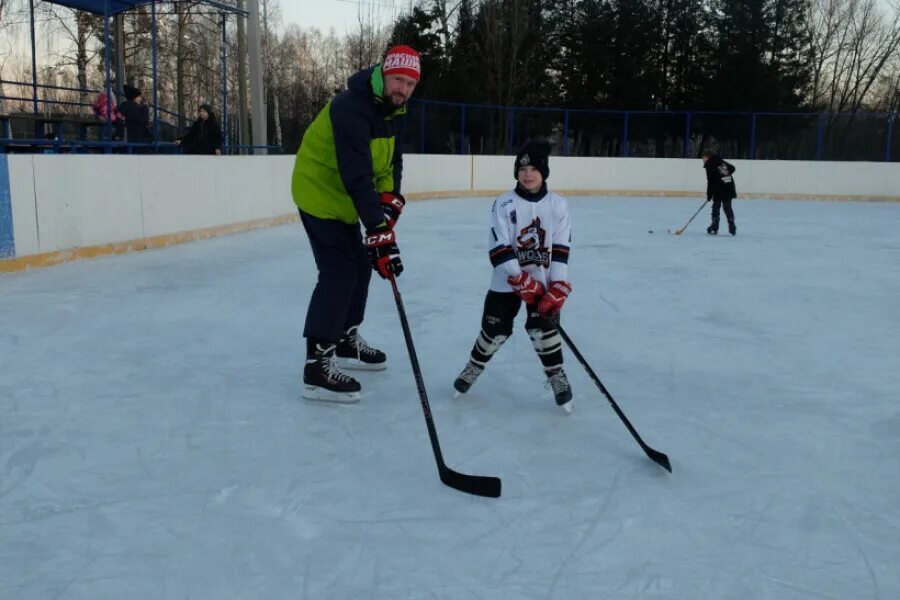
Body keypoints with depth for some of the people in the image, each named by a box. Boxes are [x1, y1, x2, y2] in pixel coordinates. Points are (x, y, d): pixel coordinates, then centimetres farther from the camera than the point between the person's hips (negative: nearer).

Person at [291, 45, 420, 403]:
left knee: (360, 266, 16)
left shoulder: (394, 109, 1)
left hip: (343, 197, 10)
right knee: (339, 273, -16)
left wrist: (390, 198, -12)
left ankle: (347, 341, 33)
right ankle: (317, 365, -13)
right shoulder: (351, 108, -29)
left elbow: (391, 159, 7)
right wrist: (379, 231, -41)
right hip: (319, 193, -10)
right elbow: (357, 176, -37)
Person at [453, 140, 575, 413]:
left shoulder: (558, 205, -3)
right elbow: (498, 249, -13)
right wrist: (522, 282, -18)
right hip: (507, 280, -1)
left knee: (543, 326, -11)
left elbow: (561, 249, -4)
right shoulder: (504, 204, -9)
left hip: (543, 279, 1)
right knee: (495, 328, 1)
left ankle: (557, 377, 7)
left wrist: (558, 287, -13)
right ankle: (473, 368, 26)